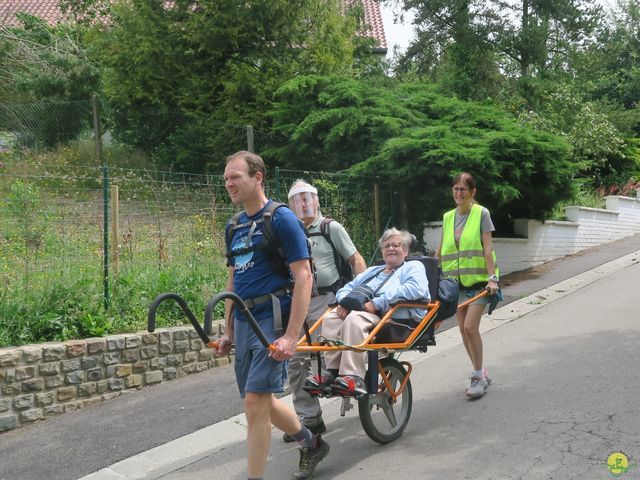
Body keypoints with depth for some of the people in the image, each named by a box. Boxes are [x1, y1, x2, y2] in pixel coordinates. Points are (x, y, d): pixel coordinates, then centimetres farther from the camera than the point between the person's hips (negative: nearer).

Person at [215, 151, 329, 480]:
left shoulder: (282, 219, -10)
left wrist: (291, 336, -21)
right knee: (262, 401, 14)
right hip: (243, 322, 8)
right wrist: (228, 332, 17)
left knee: (255, 401, -10)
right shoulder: (234, 227, 13)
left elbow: (303, 278, -15)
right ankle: (311, 443, 38)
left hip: (272, 319, -8)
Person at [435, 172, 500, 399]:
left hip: (478, 279, -5)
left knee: (470, 327, -13)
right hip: (456, 280, 5)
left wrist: (492, 277, -17)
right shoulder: (448, 217, 10)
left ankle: (478, 376, 3)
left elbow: (487, 248, -10)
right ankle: (481, 374, 20)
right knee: (463, 330, 6)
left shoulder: (481, 213, -5)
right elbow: (441, 249, 15)